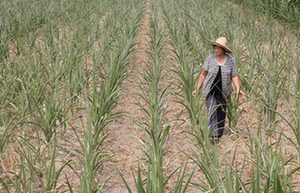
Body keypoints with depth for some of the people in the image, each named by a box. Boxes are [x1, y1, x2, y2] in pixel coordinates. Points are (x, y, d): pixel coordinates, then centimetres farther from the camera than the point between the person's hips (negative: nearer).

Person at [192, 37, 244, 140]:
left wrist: (238, 89, -15)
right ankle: (213, 135, -13)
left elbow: (234, 76, -1)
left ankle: (219, 134, 30)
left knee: (221, 114, 13)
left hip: (223, 92, 1)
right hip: (210, 91, -1)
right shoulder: (210, 59, -6)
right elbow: (203, 74, 0)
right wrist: (197, 89, -2)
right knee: (212, 112, -13)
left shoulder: (231, 60, -4)